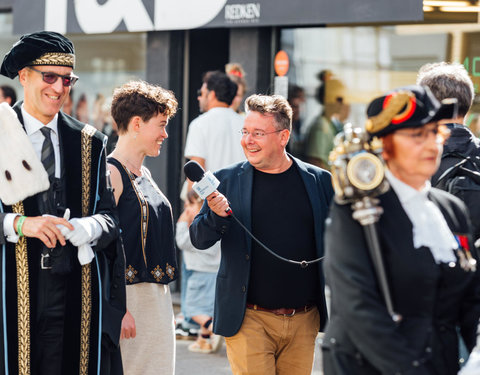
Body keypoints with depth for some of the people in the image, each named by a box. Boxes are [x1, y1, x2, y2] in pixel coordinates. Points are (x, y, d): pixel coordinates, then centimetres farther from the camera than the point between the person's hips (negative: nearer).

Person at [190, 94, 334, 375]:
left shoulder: (320, 181, 4)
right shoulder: (228, 180, 1)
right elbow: (199, 240, 0)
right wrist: (217, 215, -19)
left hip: (304, 321, 2)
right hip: (250, 319, -2)